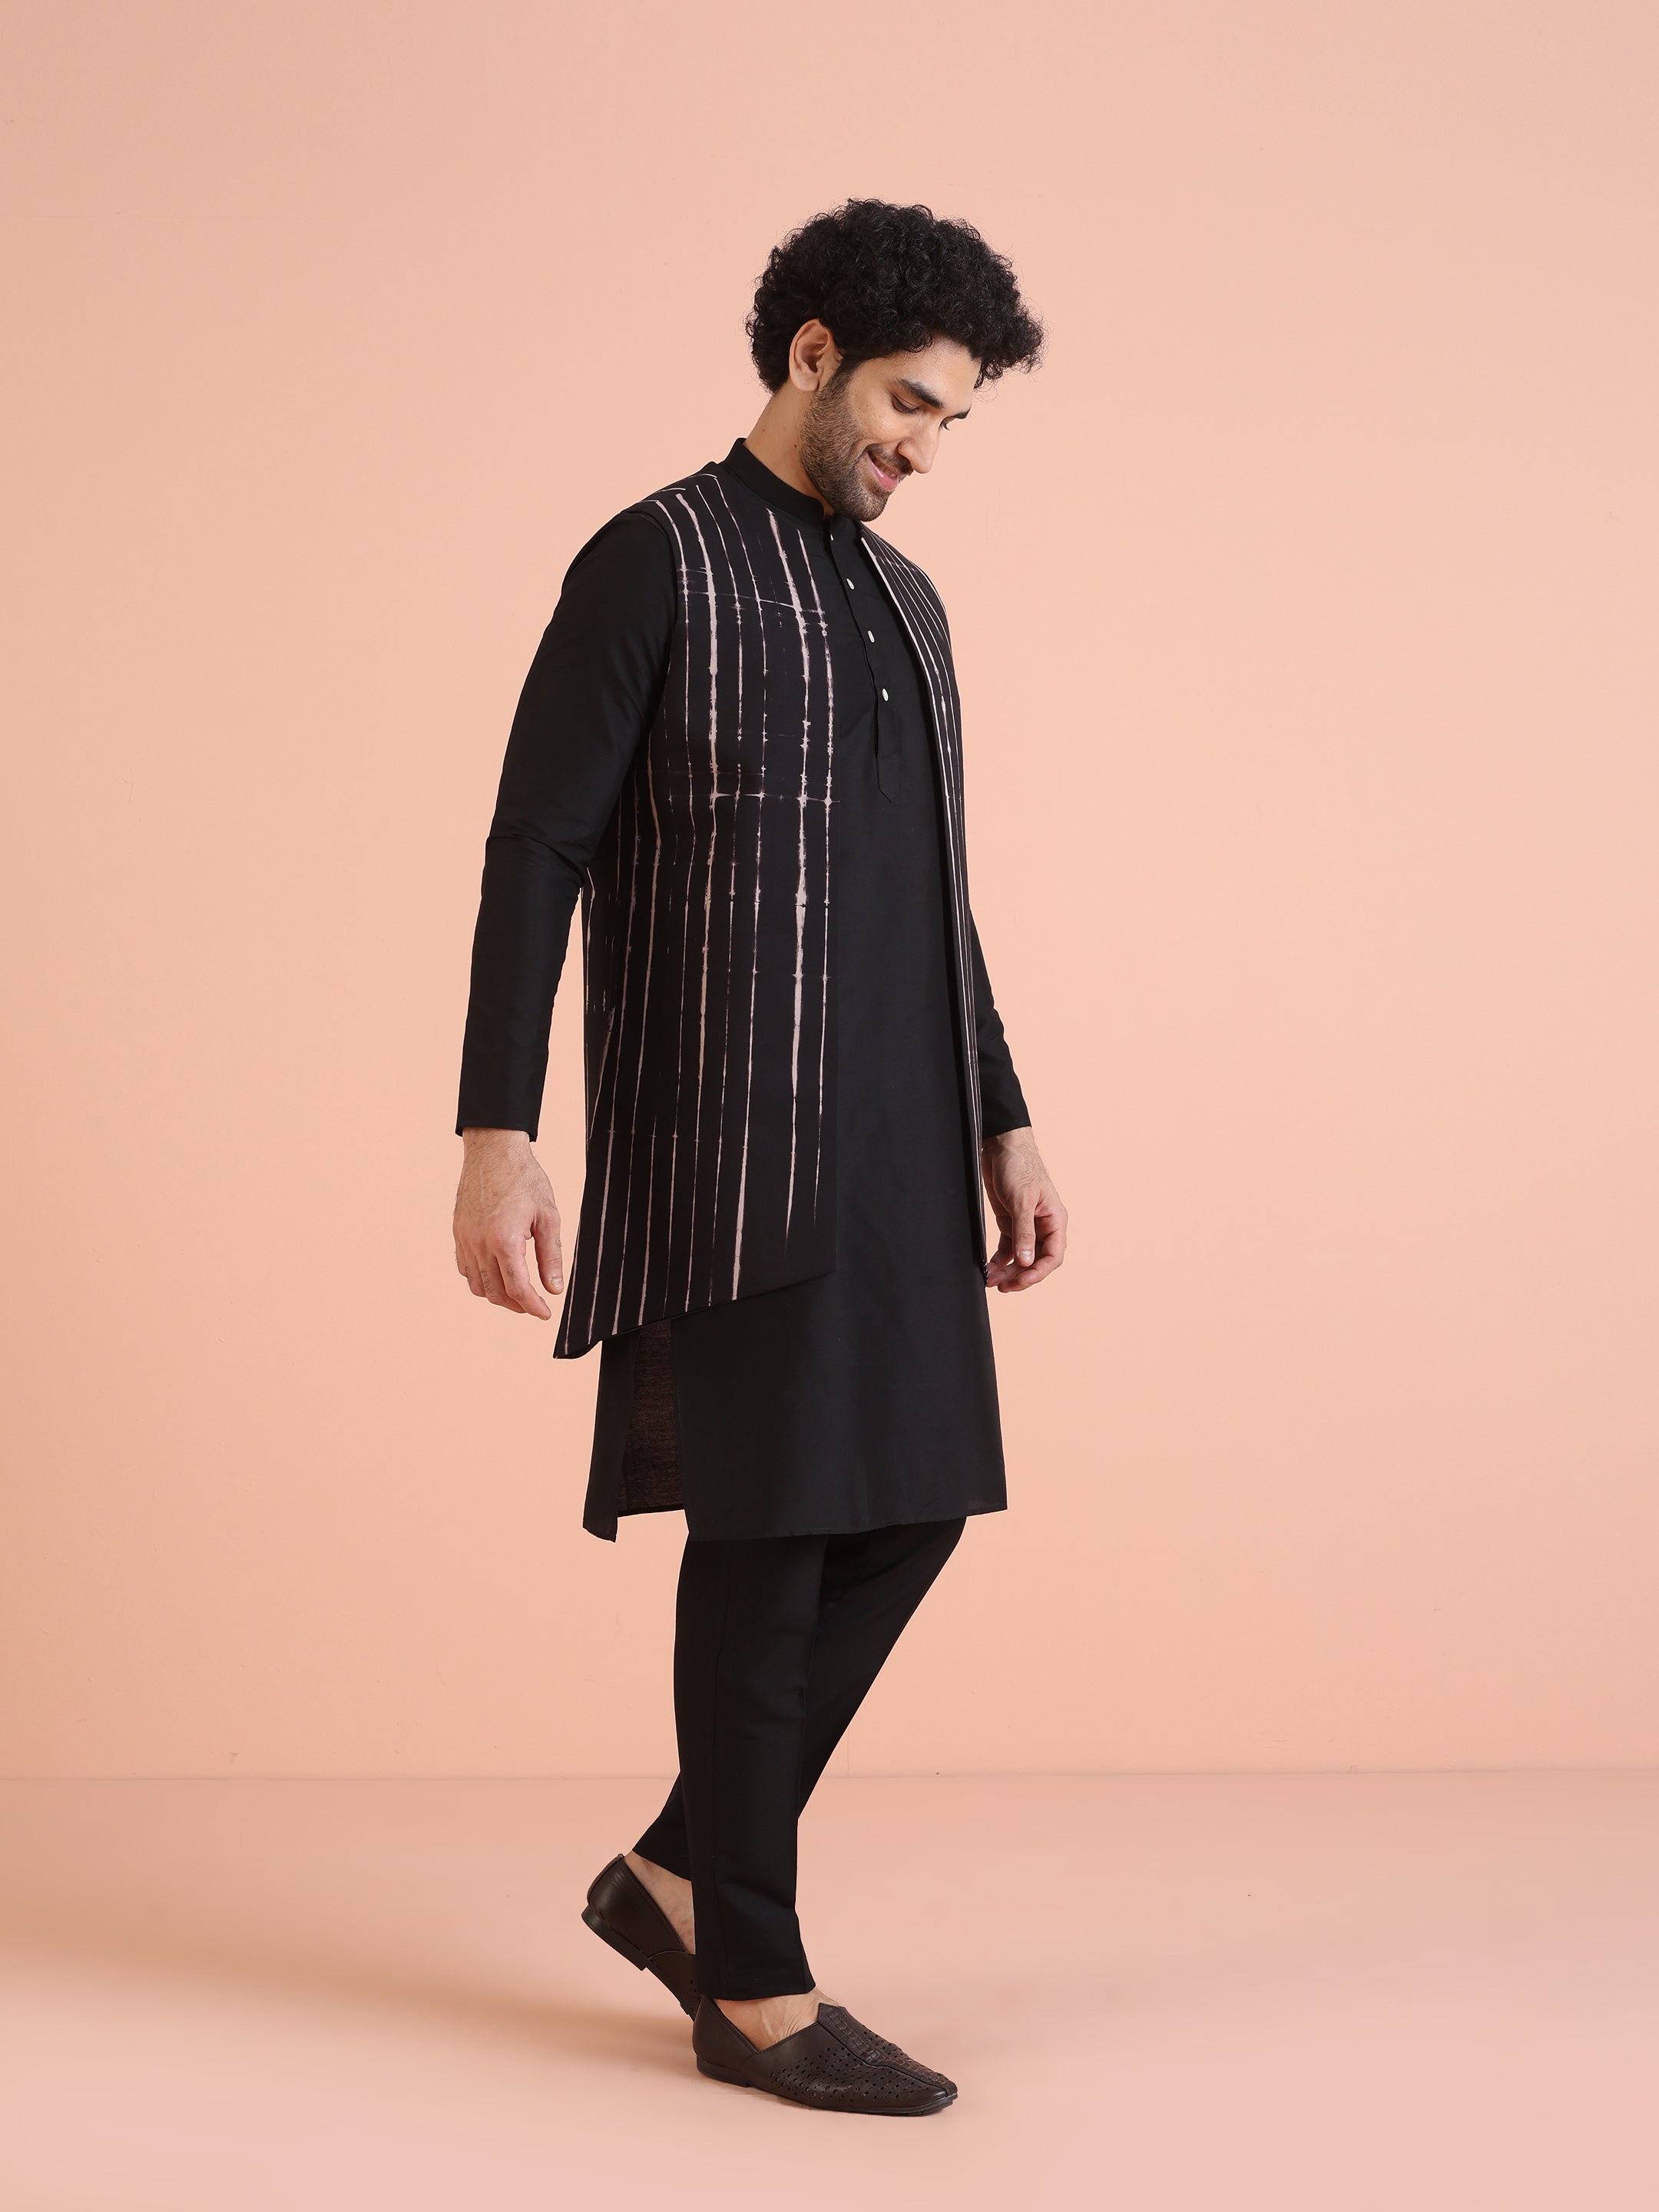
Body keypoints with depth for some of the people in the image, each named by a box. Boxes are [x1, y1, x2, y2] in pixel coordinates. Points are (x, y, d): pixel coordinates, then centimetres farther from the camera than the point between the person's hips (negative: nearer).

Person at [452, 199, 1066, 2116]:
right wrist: (496, 1134, -17)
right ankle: (756, 1987, 9)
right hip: (729, 1147, -7)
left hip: (899, 1149, 8)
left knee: (909, 1507, 5)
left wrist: (1002, 1125, 19)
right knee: (770, 1529, -4)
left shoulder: (907, 601, 19)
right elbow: (535, 853, -9)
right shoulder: (656, 564, -3)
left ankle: (680, 1876, 21)